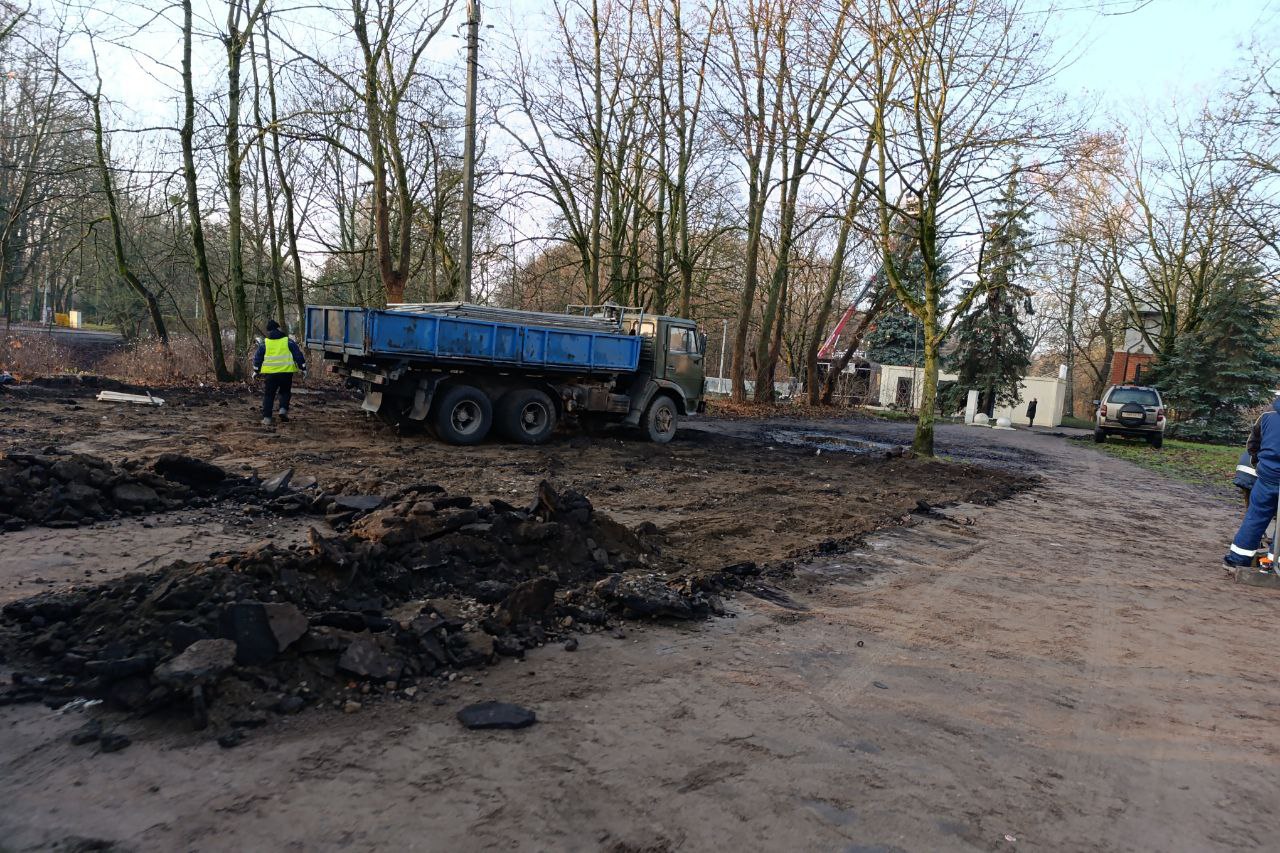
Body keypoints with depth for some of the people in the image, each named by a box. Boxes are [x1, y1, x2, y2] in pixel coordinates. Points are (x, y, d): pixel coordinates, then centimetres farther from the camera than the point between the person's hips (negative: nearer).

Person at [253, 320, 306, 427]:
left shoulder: (264, 343, 6)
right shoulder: (287, 341, 4)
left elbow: (258, 357, 10)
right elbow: (298, 354, 3)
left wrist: (256, 370, 20)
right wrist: (303, 367, 9)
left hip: (270, 372, 0)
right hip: (286, 372, 0)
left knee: (268, 395, 7)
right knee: (285, 392, 19)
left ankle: (266, 418, 1)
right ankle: (283, 409, -3)